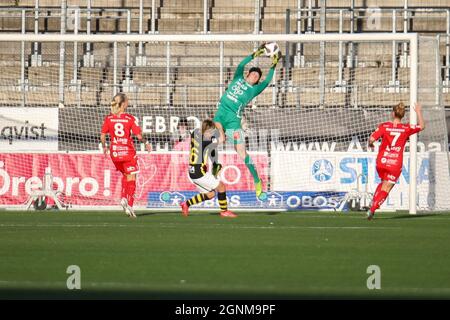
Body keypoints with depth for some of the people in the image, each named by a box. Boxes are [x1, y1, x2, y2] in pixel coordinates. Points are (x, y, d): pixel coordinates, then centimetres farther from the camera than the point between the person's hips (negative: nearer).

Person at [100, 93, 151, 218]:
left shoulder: (108, 118, -1)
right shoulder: (130, 119, -9)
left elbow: (102, 136, 1)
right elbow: (139, 136, -10)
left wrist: (104, 147, 18)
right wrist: (146, 143, 9)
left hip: (115, 152, 4)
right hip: (128, 152, -4)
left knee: (125, 175, 25)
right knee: (131, 178, 3)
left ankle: (123, 198, 10)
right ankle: (129, 205, -8)